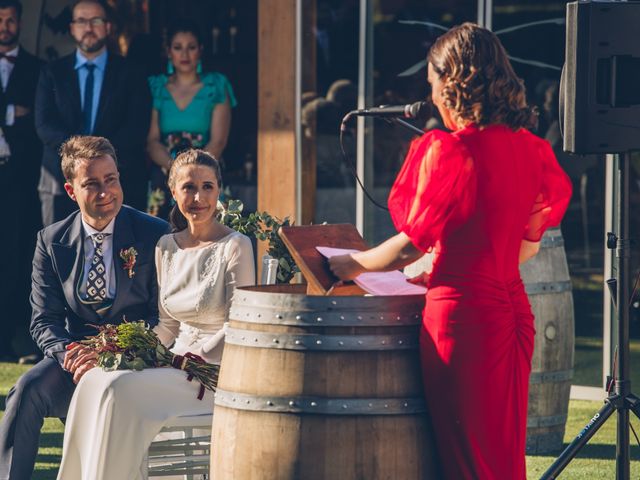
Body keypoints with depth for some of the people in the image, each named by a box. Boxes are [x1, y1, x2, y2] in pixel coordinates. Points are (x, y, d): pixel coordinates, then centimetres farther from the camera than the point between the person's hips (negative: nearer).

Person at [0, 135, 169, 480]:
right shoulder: (51, 242, 6)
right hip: (74, 355, 3)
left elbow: (163, 316, -3)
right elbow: (44, 320, 5)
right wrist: (69, 352, -18)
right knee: (28, 390, -27)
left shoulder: (155, 235, -2)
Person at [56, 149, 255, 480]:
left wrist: (195, 356, -19)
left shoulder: (235, 246, -9)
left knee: (121, 389, -26)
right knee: (94, 380, -18)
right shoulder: (167, 247, 12)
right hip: (179, 361, 6)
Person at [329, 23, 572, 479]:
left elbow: (409, 247, -14)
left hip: (461, 311, -8)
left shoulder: (451, 150, -15)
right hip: (512, 308, 8)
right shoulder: (528, 148, 7)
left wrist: (352, 264, 4)